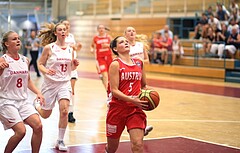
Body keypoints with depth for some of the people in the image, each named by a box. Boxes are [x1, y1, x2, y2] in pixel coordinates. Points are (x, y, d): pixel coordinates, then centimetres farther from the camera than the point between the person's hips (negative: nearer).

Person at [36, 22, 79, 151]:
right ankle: (35, 106, 47)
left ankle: (60, 141, 0)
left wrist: (75, 65, -7)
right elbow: (40, 64, -4)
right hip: (50, 83, -2)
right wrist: (46, 71, -23)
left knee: (64, 111, -15)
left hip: (64, 83, 2)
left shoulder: (70, 49, 4)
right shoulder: (49, 47, -8)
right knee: (45, 114, 10)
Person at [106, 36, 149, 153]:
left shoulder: (139, 63, 10)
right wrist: (131, 99, -26)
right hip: (118, 109, -3)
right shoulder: (115, 64, -6)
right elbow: (114, 90, -13)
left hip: (136, 109, 3)